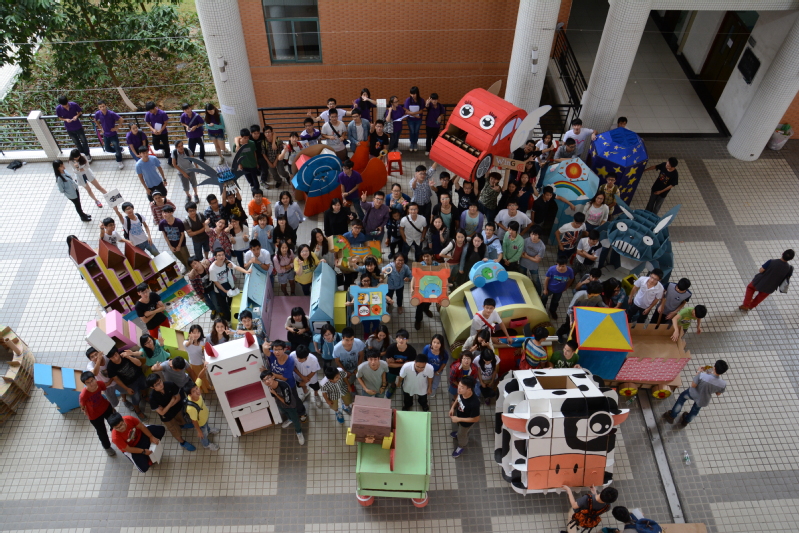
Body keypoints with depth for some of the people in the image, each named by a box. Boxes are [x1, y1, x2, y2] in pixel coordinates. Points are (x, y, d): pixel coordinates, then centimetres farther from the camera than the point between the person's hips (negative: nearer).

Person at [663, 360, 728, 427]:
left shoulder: (702, 375, -40)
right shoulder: (723, 384, -29)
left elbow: (693, 385, -23)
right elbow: (718, 394, -8)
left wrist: (698, 372, -14)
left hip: (693, 394, -2)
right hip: (703, 401, 2)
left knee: (682, 396, 31)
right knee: (696, 409, 34)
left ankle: (672, 416, 38)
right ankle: (685, 421, 60)